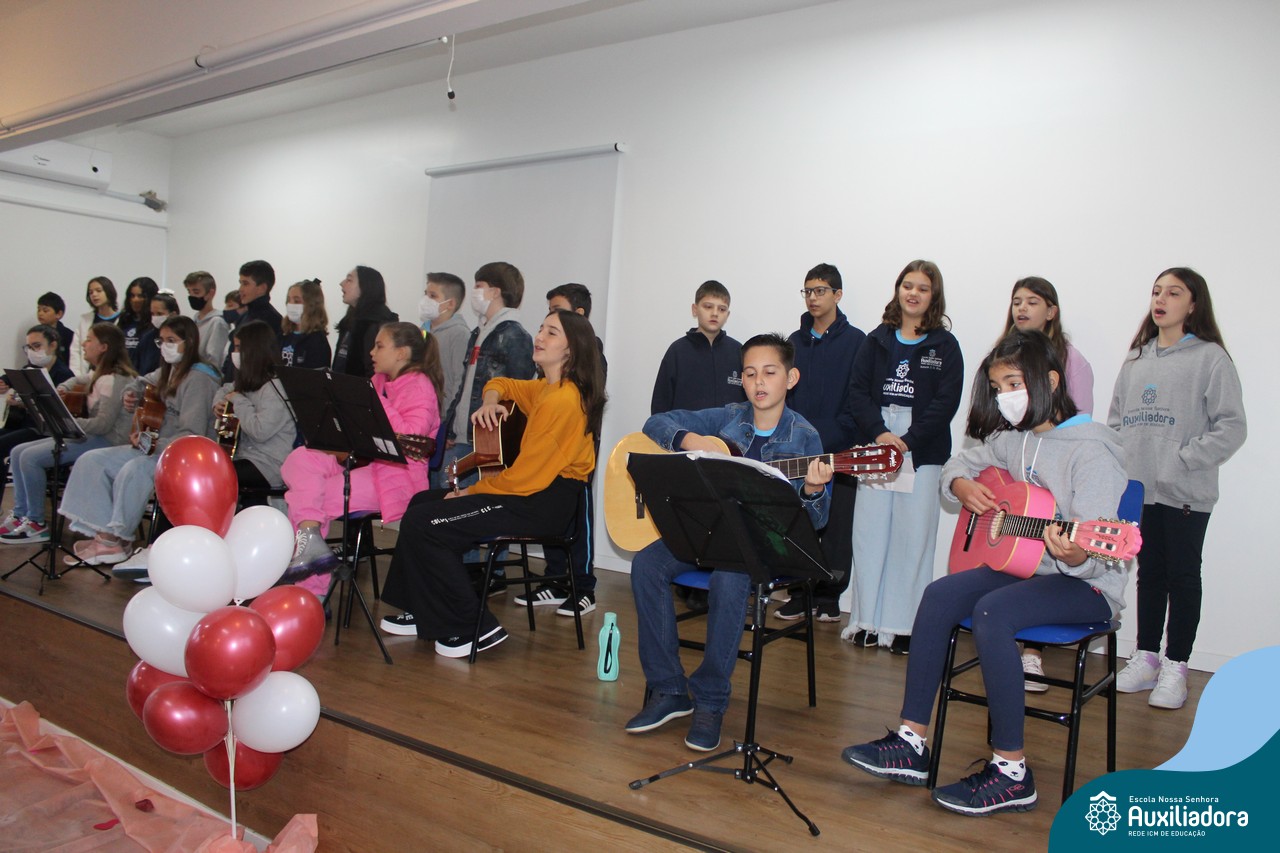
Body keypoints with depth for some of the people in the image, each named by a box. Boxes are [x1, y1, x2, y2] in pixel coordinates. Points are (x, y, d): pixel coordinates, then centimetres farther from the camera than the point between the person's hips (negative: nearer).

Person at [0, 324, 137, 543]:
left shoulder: (112, 380, -18)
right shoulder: (100, 375, 14)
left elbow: (103, 424, -25)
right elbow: (77, 381, 38)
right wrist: (60, 390, 17)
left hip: (107, 441, -11)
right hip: (92, 435, 11)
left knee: (30, 457, -18)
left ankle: (36, 524, -6)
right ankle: (20, 515, 8)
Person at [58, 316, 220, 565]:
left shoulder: (198, 379, -16)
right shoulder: (170, 371, 12)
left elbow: (192, 435, -23)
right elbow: (145, 382, 36)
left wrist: (154, 445, -24)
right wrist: (131, 395, 14)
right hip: (156, 447, 10)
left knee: (134, 470, -34)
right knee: (92, 460, -3)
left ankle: (113, 540, -13)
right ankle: (106, 536, -10)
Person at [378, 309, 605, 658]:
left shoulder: (564, 399, -19)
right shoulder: (545, 389, 12)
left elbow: (525, 475, -22)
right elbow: (500, 384, 31)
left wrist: (470, 491, -9)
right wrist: (490, 402, 6)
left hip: (545, 502, -11)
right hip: (535, 487, 11)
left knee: (421, 523, -15)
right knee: (422, 501, 17)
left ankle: (474, 627, -6)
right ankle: (425, 613, 23)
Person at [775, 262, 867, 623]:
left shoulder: (855, 341, -1)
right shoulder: (795, 341, 14)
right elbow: (784, 393, 14)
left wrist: (833, 436, -13)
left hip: (841, 451, -4)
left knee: (836, 529, 3)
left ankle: (828, 597, 15)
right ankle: (801, 595, 15)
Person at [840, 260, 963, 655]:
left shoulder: (945, 346, 5)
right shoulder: (878, 339, 11)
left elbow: (946, 402, -5)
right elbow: (858, 390, 2)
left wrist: (907, 441, -14)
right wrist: (879, 433, -13)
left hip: (922, 452, -2)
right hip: (875, 446, 2)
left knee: (912, 537, 0)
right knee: (869, 533, 4)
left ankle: (903, 625, 10)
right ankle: (867, 621, 14)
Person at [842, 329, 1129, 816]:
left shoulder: (1092, 450, -17)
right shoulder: (1012, 438, 6)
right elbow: (959, 463, 22)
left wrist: (1074, 556, -46)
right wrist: (962, 486, -1)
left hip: (1087, 584, -7)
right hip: (1022, 567, 7)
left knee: (991, 611, -32)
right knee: (940, 595, -16)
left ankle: (1011, 773, -19)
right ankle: (912, 743, -10)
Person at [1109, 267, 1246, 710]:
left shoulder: (1211, 358, -5)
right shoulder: (1136, 359, 12)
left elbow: (1232, 428, -10)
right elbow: (1116, 420, 14)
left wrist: (1182, 461, -16)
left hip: (1186, 494, -5)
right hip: (1138, 489, 5)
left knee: (1182, 576, 5)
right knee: (1149, 573, 14)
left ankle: (1175, 667, 15)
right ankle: (1146, 657, 25)